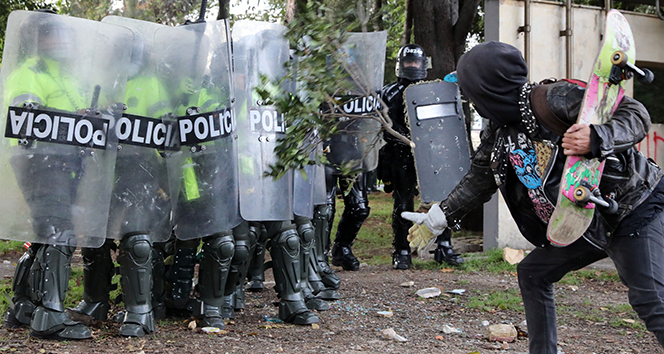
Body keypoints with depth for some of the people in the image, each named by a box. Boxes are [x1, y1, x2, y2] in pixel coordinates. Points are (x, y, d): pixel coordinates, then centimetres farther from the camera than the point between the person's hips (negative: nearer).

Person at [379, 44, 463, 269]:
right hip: (401, 158, -3)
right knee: (403, 205, -1)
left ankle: (444, 247, 10)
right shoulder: (390, 94, 5)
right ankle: (402, 253, 8)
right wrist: (404, 137, -15)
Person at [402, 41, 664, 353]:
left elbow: (636, 115, -23)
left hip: (631, 211, -9)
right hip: (584, 223, 9)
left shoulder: (554, 99, -23)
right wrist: (438, 219, 19)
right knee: (533, 273, 15)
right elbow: (478, 181, 19)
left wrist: (596, 139, -41)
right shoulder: (497, 133, 5)